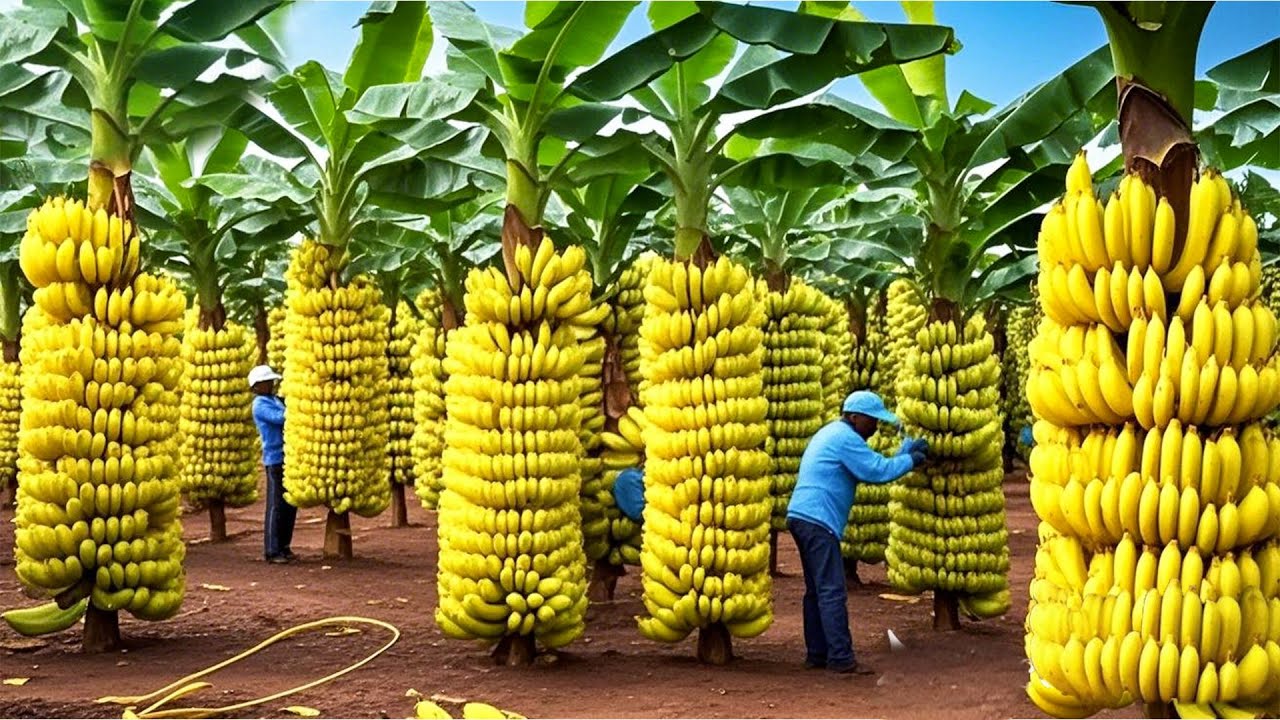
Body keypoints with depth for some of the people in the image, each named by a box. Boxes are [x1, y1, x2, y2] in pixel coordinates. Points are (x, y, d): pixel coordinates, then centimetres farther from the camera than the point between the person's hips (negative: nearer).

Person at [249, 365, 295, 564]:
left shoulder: (275, 400, 17)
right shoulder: (260, 405, -8)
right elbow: (280, 418, -22)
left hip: (288, 457, 8)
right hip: (275, 459, -8)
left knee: (290, 504, 11)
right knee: (276, 506, -6)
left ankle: (284, 547, 20)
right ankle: (272, 551, 0)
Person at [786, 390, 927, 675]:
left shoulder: (831, 433, 22)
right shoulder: (846, 438, -10)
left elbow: (870, 465, 22)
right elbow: (877, 470, -15)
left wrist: (906, 451, 16)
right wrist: (909, 460, -1)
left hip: (803, 518, 11)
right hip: (818, 521, -11)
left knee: (817, 590, 14)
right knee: (832, 592, -9)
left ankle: (817, 654, 17)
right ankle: (841, 659, -9)